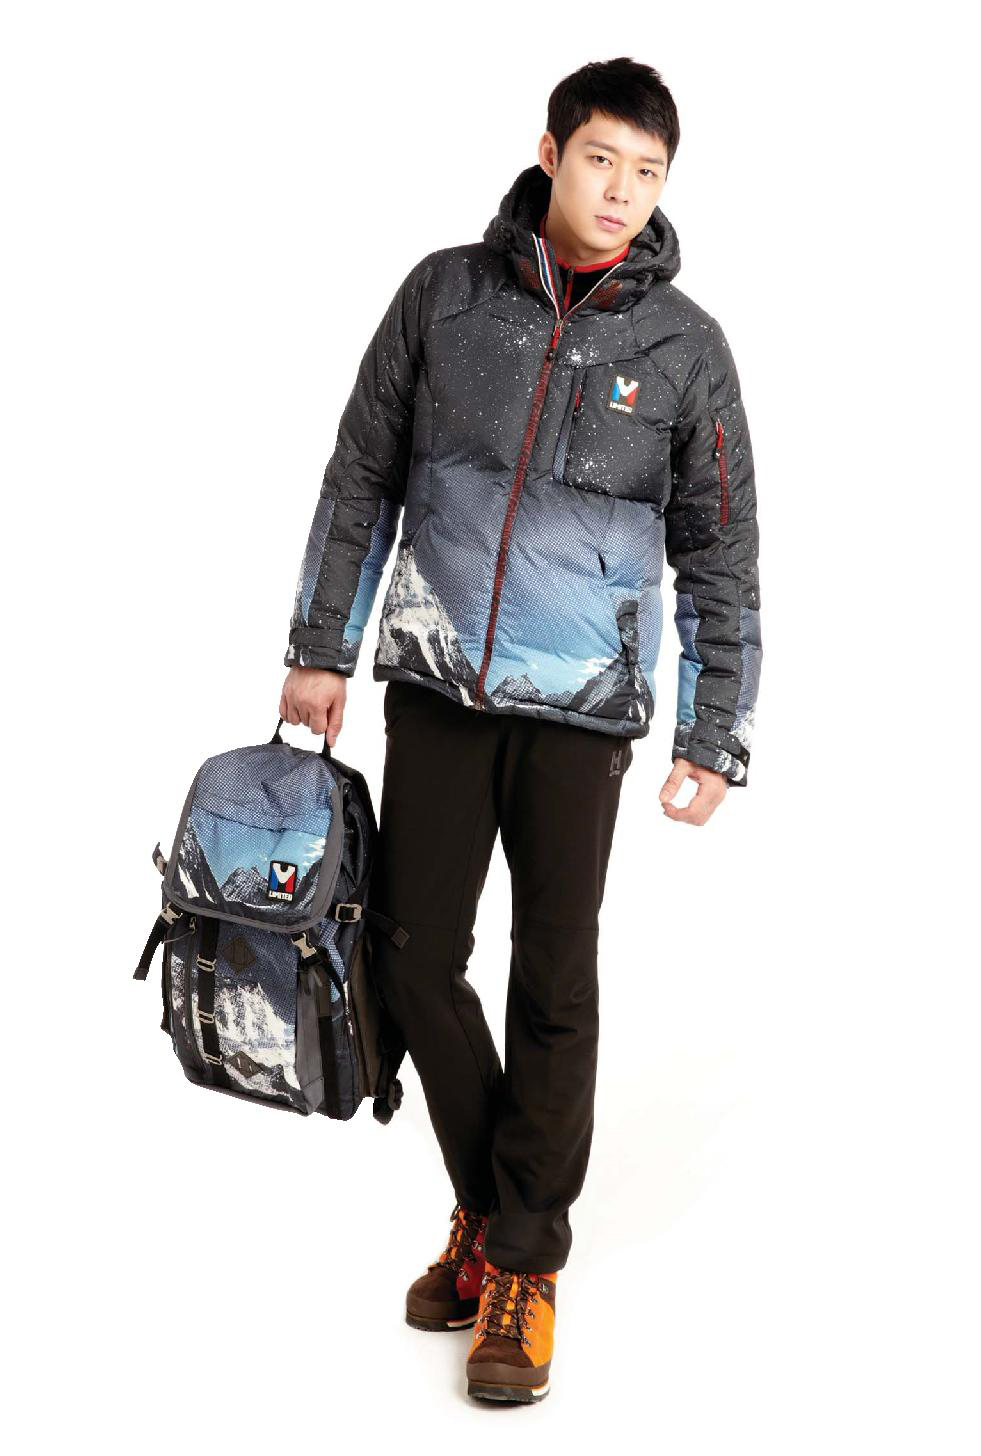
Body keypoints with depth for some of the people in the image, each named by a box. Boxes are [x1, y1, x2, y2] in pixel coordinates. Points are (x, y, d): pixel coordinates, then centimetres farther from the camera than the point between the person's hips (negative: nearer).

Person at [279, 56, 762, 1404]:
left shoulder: (685, 345, -2)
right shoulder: (444, 292, 1)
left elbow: (720, 556, 2)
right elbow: (363, 474, 8)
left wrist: (716, 735, 0)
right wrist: (320, 649, 8)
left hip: (581, 705, -2)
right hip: (435, 683, 2)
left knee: (553, 982, 2)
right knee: (414, 959, 5)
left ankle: (524, 1264, 16)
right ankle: (490, 1203, 26)